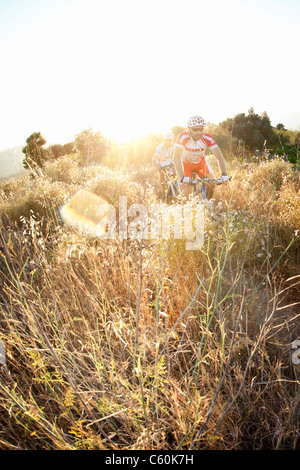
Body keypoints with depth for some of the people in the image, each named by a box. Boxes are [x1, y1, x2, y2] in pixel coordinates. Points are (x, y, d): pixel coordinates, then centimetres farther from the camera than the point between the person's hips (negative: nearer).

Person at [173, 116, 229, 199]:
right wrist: (182, 177, -52)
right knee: (187, 191, -16)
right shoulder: (183, 137, -33)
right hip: (186, 163, -2)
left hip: (200, 162, 2)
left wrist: (224, 174, -43)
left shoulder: (207, 138, -27)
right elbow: (176, 157, -40)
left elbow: (220, 156, -28)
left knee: (212, 184, -16)